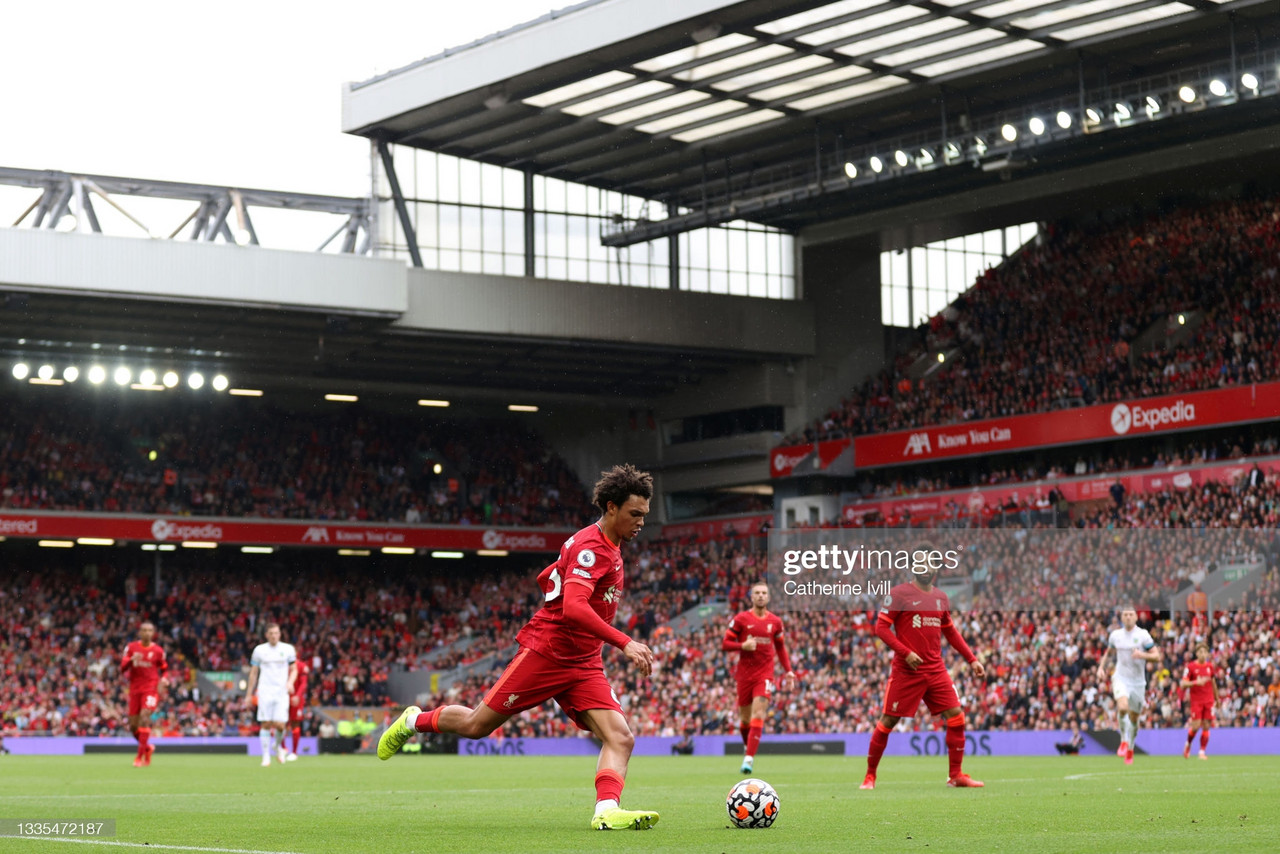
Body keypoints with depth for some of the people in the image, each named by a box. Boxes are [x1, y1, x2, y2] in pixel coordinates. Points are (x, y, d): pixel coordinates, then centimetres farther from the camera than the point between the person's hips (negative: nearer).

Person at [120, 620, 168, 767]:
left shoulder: (158, 651, 3)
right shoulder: (131, 647, 4)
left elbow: (164, 668, 16)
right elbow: (122, 669, 0)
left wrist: (162, 679, -5)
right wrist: (131, 660, -20)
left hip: (151, 688, -3)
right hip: (134, 689, 3)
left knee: (144, 718, -21)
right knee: (133, 726, 4)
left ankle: (140, 756, -17)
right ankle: (148, 747, 32)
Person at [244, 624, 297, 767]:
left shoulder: (288, 649, 7)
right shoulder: (259, 650, 7)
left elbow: (294, 670, 12)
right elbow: (253, 673, 12)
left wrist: (290, 682, -9)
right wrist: (249, 694, 10)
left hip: (282, 692, 0)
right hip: (265, 691, 0)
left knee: (280, 725, -10)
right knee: (265, 724, -7)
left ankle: (278, 746, 20)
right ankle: (266, 756, 1)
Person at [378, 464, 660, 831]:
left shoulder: (610, 547, 13)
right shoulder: (591, 547, -17)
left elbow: (546, 578, 26)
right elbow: (573, 608, -33)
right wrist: (625, 643, -37)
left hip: (583, 664, 8)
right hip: (544, 652, -8)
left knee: (621, 738, -14)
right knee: (477, 725, 2)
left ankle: (607, 811, -28)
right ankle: (415, 720, 29)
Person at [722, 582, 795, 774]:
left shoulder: (775, 621, 5)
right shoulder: (741, 619, -2)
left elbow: (781, 648, 18)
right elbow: (725, 644, -1)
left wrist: (788, 670, 9)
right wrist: (743, 646, -19)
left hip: (765, 673, 0)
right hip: (744, 674, 0)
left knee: (758, 713, -16)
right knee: (745, 718, 8)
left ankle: (749, 758, -20)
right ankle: (747, 746, 39)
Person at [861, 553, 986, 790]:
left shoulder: (941, 598, 13)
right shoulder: (899, 593, -5)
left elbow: (950, 632, 23)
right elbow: (881, 627, -9)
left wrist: (972, 659, 16)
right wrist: (905, 652, -19)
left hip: (936, 670, 5)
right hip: (906, 670, -5)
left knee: (956, 717, -3)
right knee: (888, 721, -1)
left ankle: (956, 775, 7)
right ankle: (870, 776, 11)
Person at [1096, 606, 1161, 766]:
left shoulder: (1143, 635, -5)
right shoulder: (1115, 635, 5)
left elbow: (1156, 656, -7)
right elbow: (1108, 651, 23)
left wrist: (1142, 655, -24)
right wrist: (1101, 667, 10)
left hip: (1138, 681, 0)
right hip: (1120, 679, 0)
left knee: (1134, 718, 9)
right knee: (1123, 707, -28)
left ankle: (1130, 750, 30)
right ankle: (1124, 741, -8)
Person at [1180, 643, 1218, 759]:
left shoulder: (1210, 666, 9)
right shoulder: (1191, 666, -4)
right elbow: (1183, 684, -8)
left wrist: (1216, 698, 28)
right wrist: (1196, 682, -24)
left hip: (1209, 700, 4)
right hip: (1196, 700, -4)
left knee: (1206, 727, -2)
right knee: (1196, 726, -11)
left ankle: (1202, 752, 2)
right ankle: (1188, 744, 17)